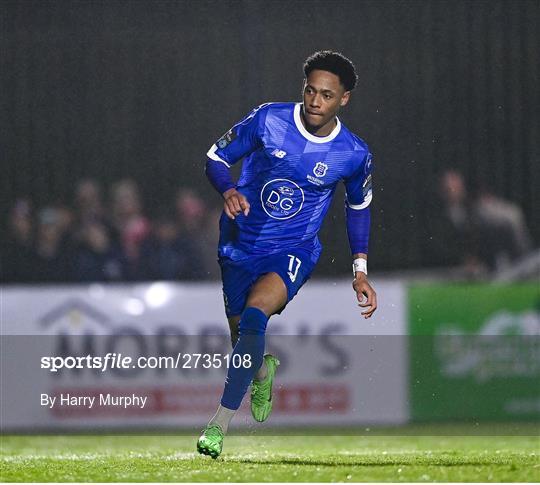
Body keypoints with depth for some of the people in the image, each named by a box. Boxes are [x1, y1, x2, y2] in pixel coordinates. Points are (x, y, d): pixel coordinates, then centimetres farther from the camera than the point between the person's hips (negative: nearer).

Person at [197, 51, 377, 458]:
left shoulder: (355, 154, -8)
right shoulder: (269, 120, -11)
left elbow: (359, 206, 11)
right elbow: (216, 158, -1)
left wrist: (360, 272, 7)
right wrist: (229, 191, -23)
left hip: (294, 252, -2)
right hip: (240, 246, 3)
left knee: (254, 315, -29)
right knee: (242, 334, 11)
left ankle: (220, 424, -27)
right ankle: (264, 370, 52)